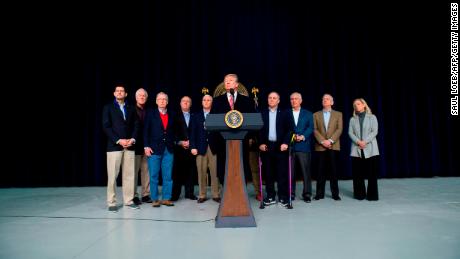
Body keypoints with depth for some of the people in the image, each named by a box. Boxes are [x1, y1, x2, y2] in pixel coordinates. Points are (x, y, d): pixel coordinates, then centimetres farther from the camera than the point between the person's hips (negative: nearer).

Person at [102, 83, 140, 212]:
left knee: (129, 174, 4)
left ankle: (129, 200, 13)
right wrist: (119, 140, -13)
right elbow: (106, 126, -3)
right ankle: (111, 202, 7)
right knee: (112, 175, -2)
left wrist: (132, 139, -6)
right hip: (114, 145, -3)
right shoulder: (108, 107, 6)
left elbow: (136, 125, 11)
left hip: (129, 145, 3)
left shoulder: (131, 109, 16)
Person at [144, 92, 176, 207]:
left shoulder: (171, 115, 12)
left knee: (168, 176, 4)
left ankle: (166, 198, 14)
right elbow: (146, 131, -1)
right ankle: (154, 199, 13)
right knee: (154, 176, 2)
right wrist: (146, 146, -8)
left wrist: (174, 143, 4)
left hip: (168, 150, 2)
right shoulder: (150, 113, 4)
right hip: (154, 149, -2)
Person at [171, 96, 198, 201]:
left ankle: (189, 193, 10)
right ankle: (175, 194, 4)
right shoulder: (176, 117, 10)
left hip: (191, 147, 2)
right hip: (179, 148, -1)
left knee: (190, 171, 1)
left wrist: (190, 142, -5)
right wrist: (180, 142, -8)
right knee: (177, 171, -3)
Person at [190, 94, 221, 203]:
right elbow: (193, 132, 6)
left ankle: (216, 195, 10)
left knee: (215, 172, 1)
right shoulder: (197, 116, 12)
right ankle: (202, 195, 12)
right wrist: (193, 147, -2)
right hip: (201, 147, 1)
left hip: (213, 147, 0)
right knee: (201, 172, 2)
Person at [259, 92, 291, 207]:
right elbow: (258, 130, 5)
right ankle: (270, 196, 15)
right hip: (266, 146, 1)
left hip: (280, 146, -1)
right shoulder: (262, 114, 9)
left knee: (282, 173, 1)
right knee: (268, 173, 5)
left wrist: (285, 143, -11)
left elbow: (288, 130, 1)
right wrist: (261, 143, -5)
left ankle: (283, 197, 10)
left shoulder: (284, 114, 7)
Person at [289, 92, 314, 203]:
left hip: (304, 146, 0)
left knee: (306, 171, -2)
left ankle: (307, 194, 7)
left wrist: (302, 136, -12)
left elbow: (310, 128, 3)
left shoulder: (308, 114, 13)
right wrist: (292, 136, -11)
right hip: (290, 146, 1)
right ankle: (290, 193, 13)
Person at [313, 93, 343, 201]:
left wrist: (330, 140, -13)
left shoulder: (338, 114, 10)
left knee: (333, 170, 2)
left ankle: (335, 193, 10)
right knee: (321, 171, 2)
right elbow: (315, 130, 2)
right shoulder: (316, 115, 11)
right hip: (320, 146, 0)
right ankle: (320, 193, 8)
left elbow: (339, 129, 0)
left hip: (334, 146, 0)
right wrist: (322, 141, -11)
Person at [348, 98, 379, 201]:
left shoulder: (372, 117, 8)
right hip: (356, 149, 2)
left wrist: (365, 141, -14)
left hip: (370, 148, -2)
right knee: (357, 173, 1)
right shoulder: (352, 119, 14)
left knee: (372, 173, -2)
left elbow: (374, 131, -2)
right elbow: (350, 133, 4)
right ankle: (360, 194, 10)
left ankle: (372, 195, 6)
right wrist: (358, 142, -13)